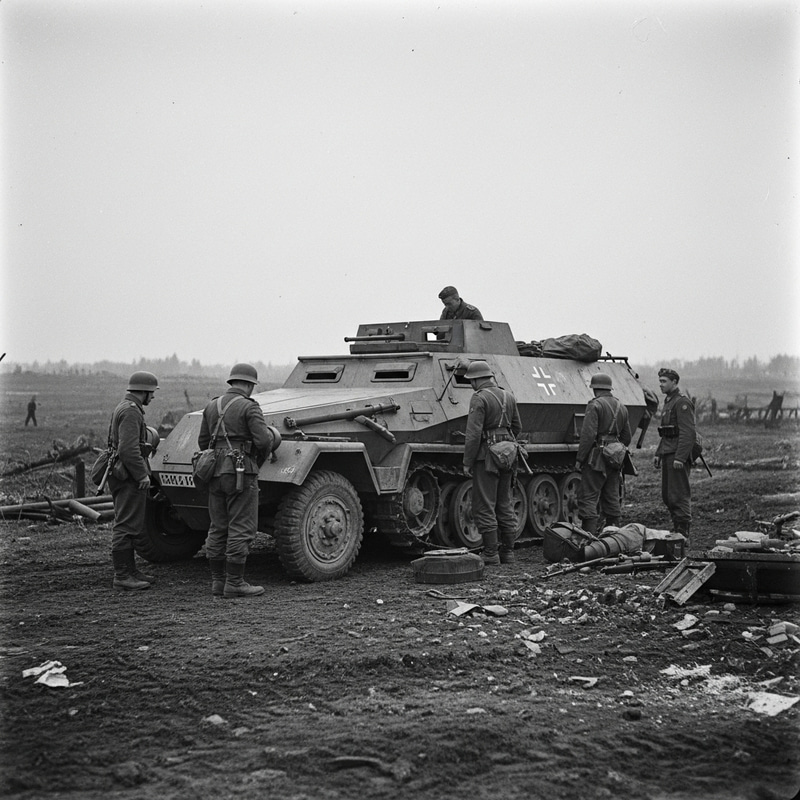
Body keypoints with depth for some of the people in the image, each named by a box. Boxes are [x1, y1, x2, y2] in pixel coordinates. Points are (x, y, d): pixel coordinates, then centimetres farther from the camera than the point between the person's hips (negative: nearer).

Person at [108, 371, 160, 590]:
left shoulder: (123, 408, 19)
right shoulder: (130, 411, -16)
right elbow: (128, 449, -25)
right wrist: (142, 474, -20)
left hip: (122, 475, 11)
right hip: (129, 477, -11)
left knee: (128, 526, 16)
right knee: (126, 526, -9)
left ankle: (130, 570, 24)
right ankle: (121, 576, -7)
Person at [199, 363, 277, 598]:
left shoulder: (211, 406, 12)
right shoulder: (249, 407, -9)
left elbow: (203, 442, 12)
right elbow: (263, 440, -18)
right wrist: (270, 437, 3)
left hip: (215, 473, 7)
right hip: (241, 473, -7)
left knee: (218, 528, 12)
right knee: (241, 529, -2)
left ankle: (218, 580, 16)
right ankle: (234, 583, -2)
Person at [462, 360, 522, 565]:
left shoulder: (479, 399, -12)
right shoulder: (508, 397, 10)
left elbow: (473, 434, -17)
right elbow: (517, 427, 17)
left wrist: (467, 462, -11)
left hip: (486, 456, -7)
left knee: (484, 507, -2)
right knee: (505, 505, 14)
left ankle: (491, 554, -2)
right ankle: (508, 552, 17)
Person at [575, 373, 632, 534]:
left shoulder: (595, 405, -10)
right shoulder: (621, 407, 14)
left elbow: (588, 435, -17)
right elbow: (626, 437, 18)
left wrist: (579, 458, -13)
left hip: (596, 458, -7)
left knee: (588, 497, -7)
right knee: (612, 498, 14)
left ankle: (589, 535, -13)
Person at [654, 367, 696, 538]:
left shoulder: (682, 402, -13)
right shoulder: (668, 401, 18)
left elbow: (688, 432, -20)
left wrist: (680, 458, -24)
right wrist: (658, 454, 21)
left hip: (678, 455, -10)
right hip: (668, 454, 10)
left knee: (679, 495, -8)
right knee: (667, 496, 13)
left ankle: (683, 534, -4)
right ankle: (676, 530, 21)